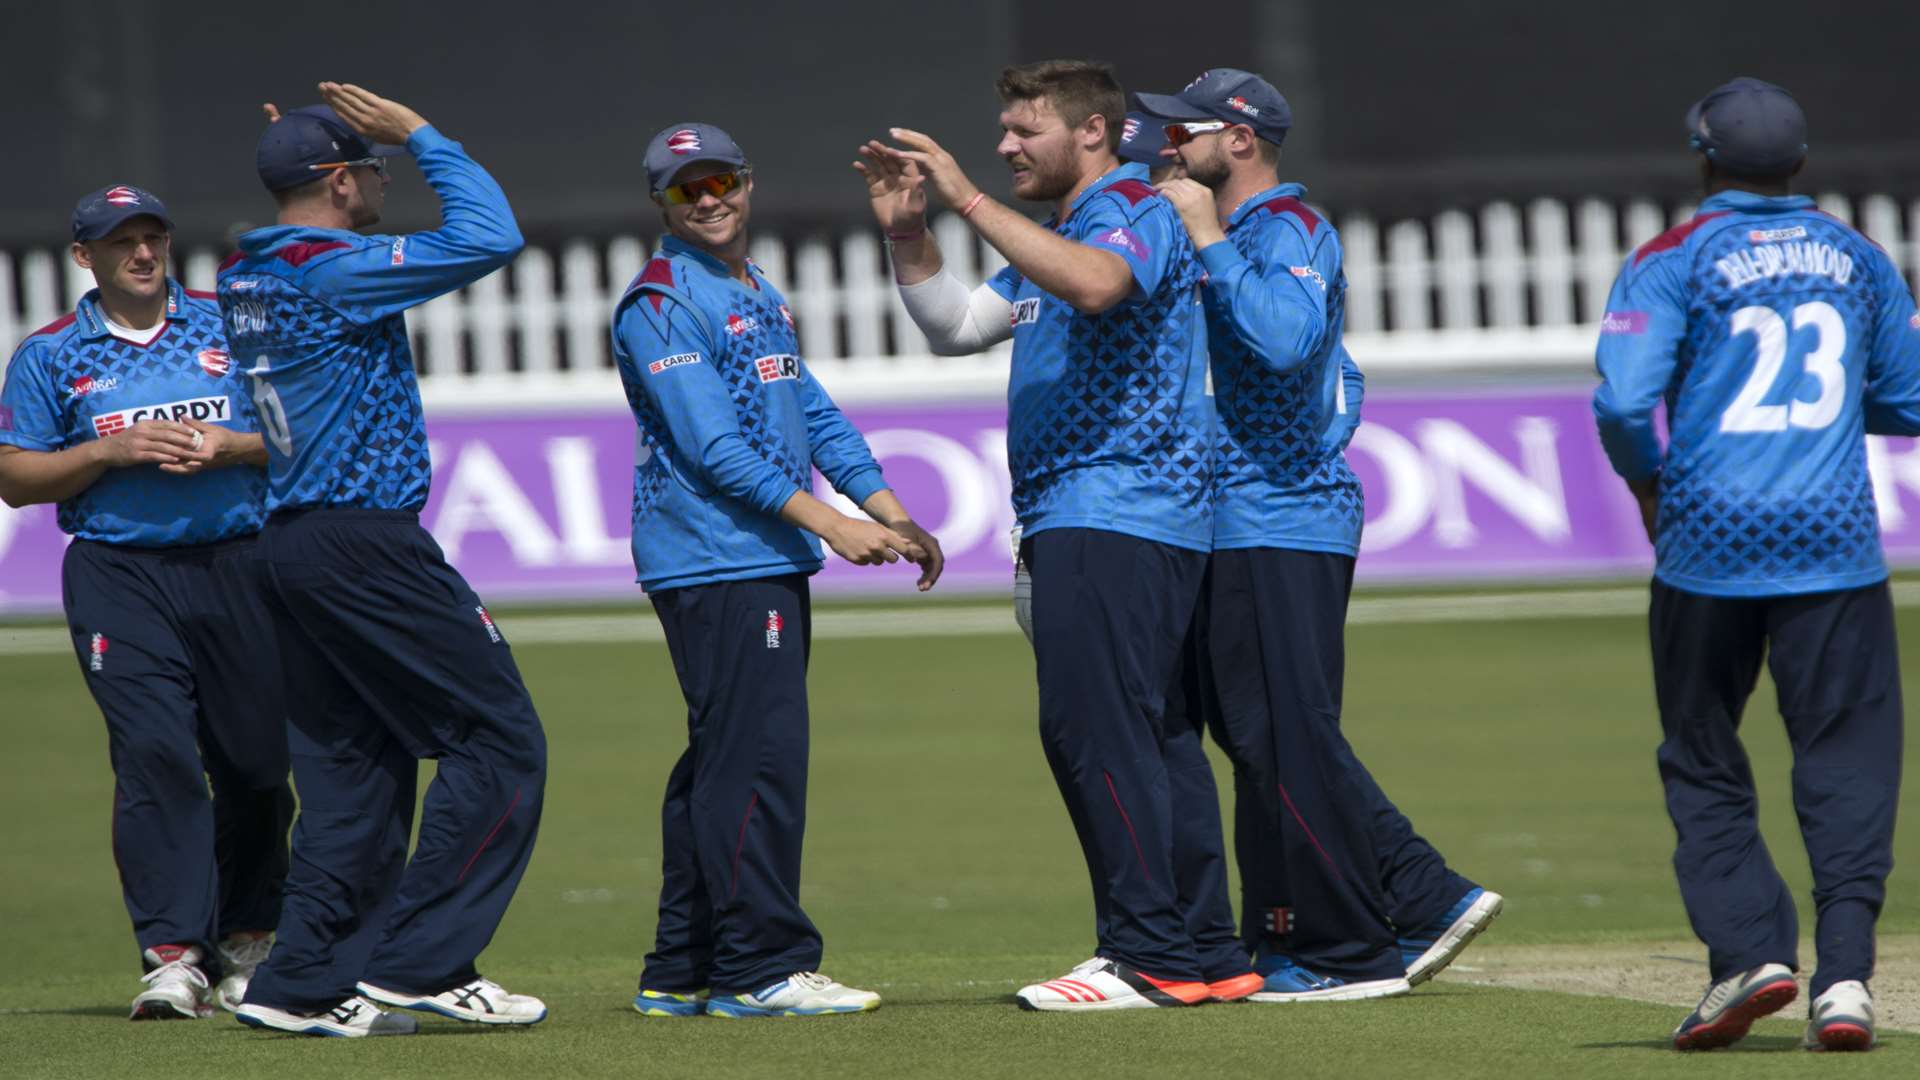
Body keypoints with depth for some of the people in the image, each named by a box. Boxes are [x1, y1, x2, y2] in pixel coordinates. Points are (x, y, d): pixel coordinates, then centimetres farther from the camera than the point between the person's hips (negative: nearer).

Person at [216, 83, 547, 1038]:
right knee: (499, 737, -4)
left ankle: (305, 985, 7)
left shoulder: (245, 276, 11)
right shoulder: (333, 271, -14)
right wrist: (422, 135, -9)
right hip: (367, 541, -9)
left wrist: (300, 155, 24)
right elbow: (488, 238, -20)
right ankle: (416, 961, -8)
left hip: (291, 544, 9)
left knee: (353, 765, 12)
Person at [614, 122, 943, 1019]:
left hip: (772, 562, 10)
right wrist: (828, 523, -21)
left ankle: (683, 974, 15)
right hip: (714, 564, -10)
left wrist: (891, 514, 12)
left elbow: (814, 414, 22)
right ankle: (759, 968, -11)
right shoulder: (661, 302, -9)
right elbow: (709, 443, -17)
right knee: (756, 757, -12)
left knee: (724, 764, 11)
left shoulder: (759, 295, 21)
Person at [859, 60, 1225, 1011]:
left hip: (1118, 518, -11)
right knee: (1089, 732, 10)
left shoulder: (1135, 213, -9)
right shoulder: (1053, 240, 23)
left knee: (1095, 725, -16)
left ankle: (1151, 956, -17)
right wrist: (906, 233, 12)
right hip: (1068, 521, 11)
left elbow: (1095, 285, -31)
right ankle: (1195, 949, 12)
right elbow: (957, 327, 27)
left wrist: (969, 201, -29)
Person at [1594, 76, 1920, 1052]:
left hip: (1709, 543, -2)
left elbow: (1625, 398, -14)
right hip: (1835, 544, 2)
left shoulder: (1673, 262, -1)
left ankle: (1750, 950, -4)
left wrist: (1646, 485, 4)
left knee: (1704, 765, 11)